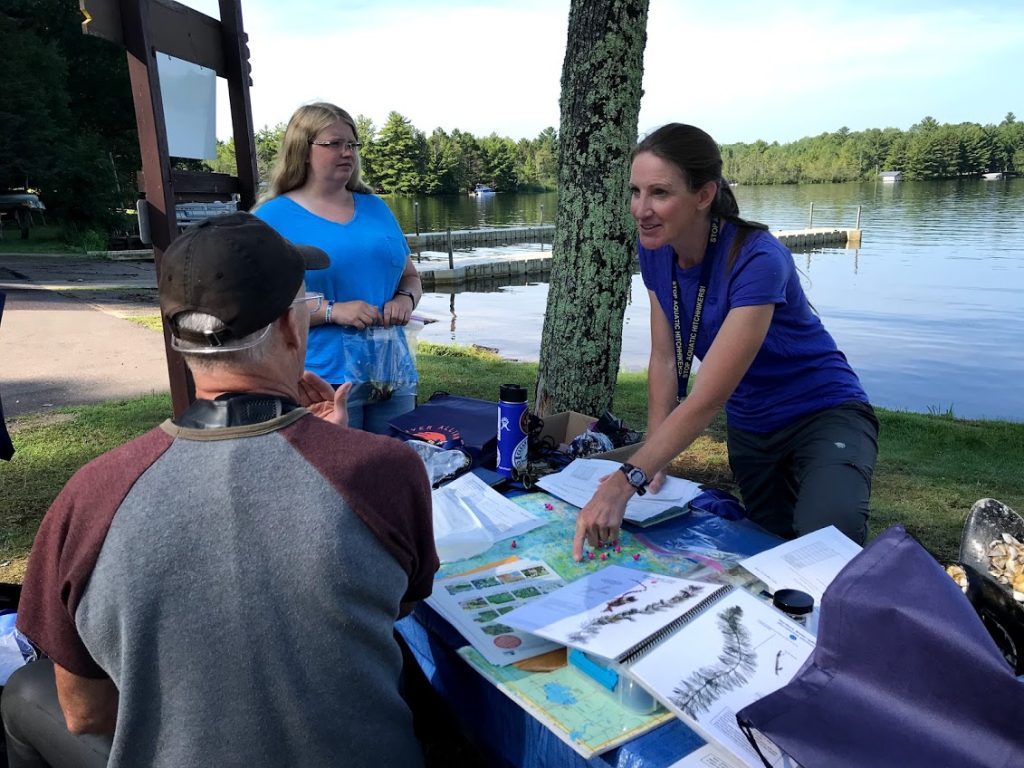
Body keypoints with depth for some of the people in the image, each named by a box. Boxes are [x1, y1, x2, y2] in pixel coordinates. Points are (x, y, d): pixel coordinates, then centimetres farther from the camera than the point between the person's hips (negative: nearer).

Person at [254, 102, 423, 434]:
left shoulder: (374, 208, 14)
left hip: (393, 375, 5)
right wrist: (332, 311, -18)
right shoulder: (272, 217, -1)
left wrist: (406, 299, -3)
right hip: (323, 379, -5)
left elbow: (410, 276, 20)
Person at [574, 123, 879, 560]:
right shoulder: (656, 251, -10)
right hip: (749, 427, 7)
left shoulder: (757, 261, -31)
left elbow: (708, 398, -35)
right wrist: (652, 462, -12)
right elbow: (665, 359, -4)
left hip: (821, 414, -6)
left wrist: (628, 481, -41)